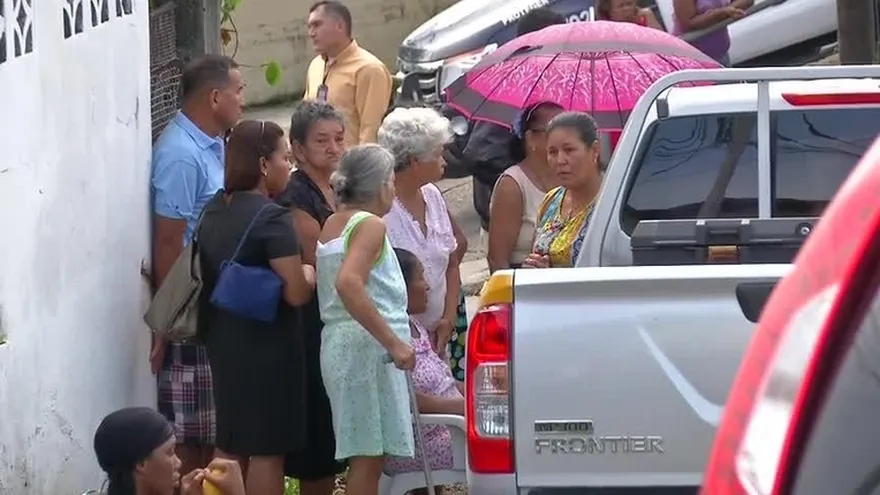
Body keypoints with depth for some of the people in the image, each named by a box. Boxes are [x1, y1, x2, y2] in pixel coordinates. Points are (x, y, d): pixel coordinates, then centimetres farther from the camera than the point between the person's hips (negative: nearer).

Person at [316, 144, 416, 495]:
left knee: (366, 453, 11)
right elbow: (348, 284, -26)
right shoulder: (370, 225, -10)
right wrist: (393, 342, -25)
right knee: (369, 453, -9)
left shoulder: (332, 224, 16)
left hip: (338, 341, 9)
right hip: (366, 346, -9)